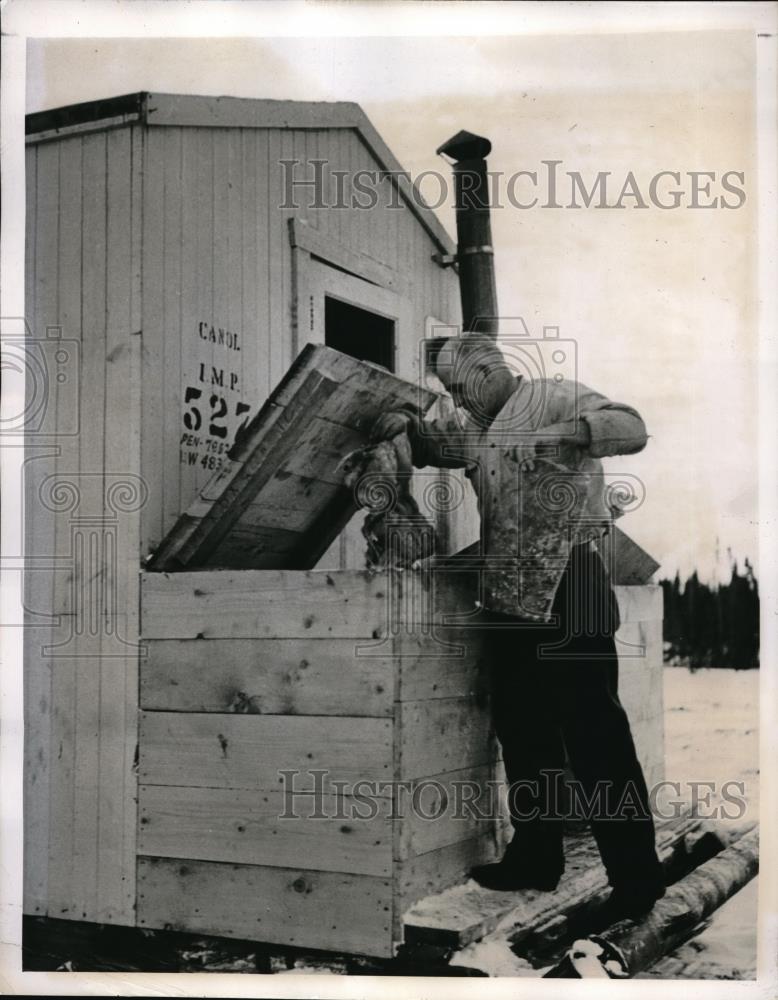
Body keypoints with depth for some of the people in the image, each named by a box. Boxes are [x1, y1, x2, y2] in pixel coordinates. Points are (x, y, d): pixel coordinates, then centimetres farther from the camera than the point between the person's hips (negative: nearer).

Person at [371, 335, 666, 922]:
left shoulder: (553, 397, -5)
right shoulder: (477, 429, 18)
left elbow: (631, 429, -17)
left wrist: (552, 436, -25)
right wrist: (406, 423, 6)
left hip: (566, 586, -9)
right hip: (508, 596, 9)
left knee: (594, 730, -6)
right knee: (522, 728, 14)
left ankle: (637, 878, 2)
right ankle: (537, 858, 27)